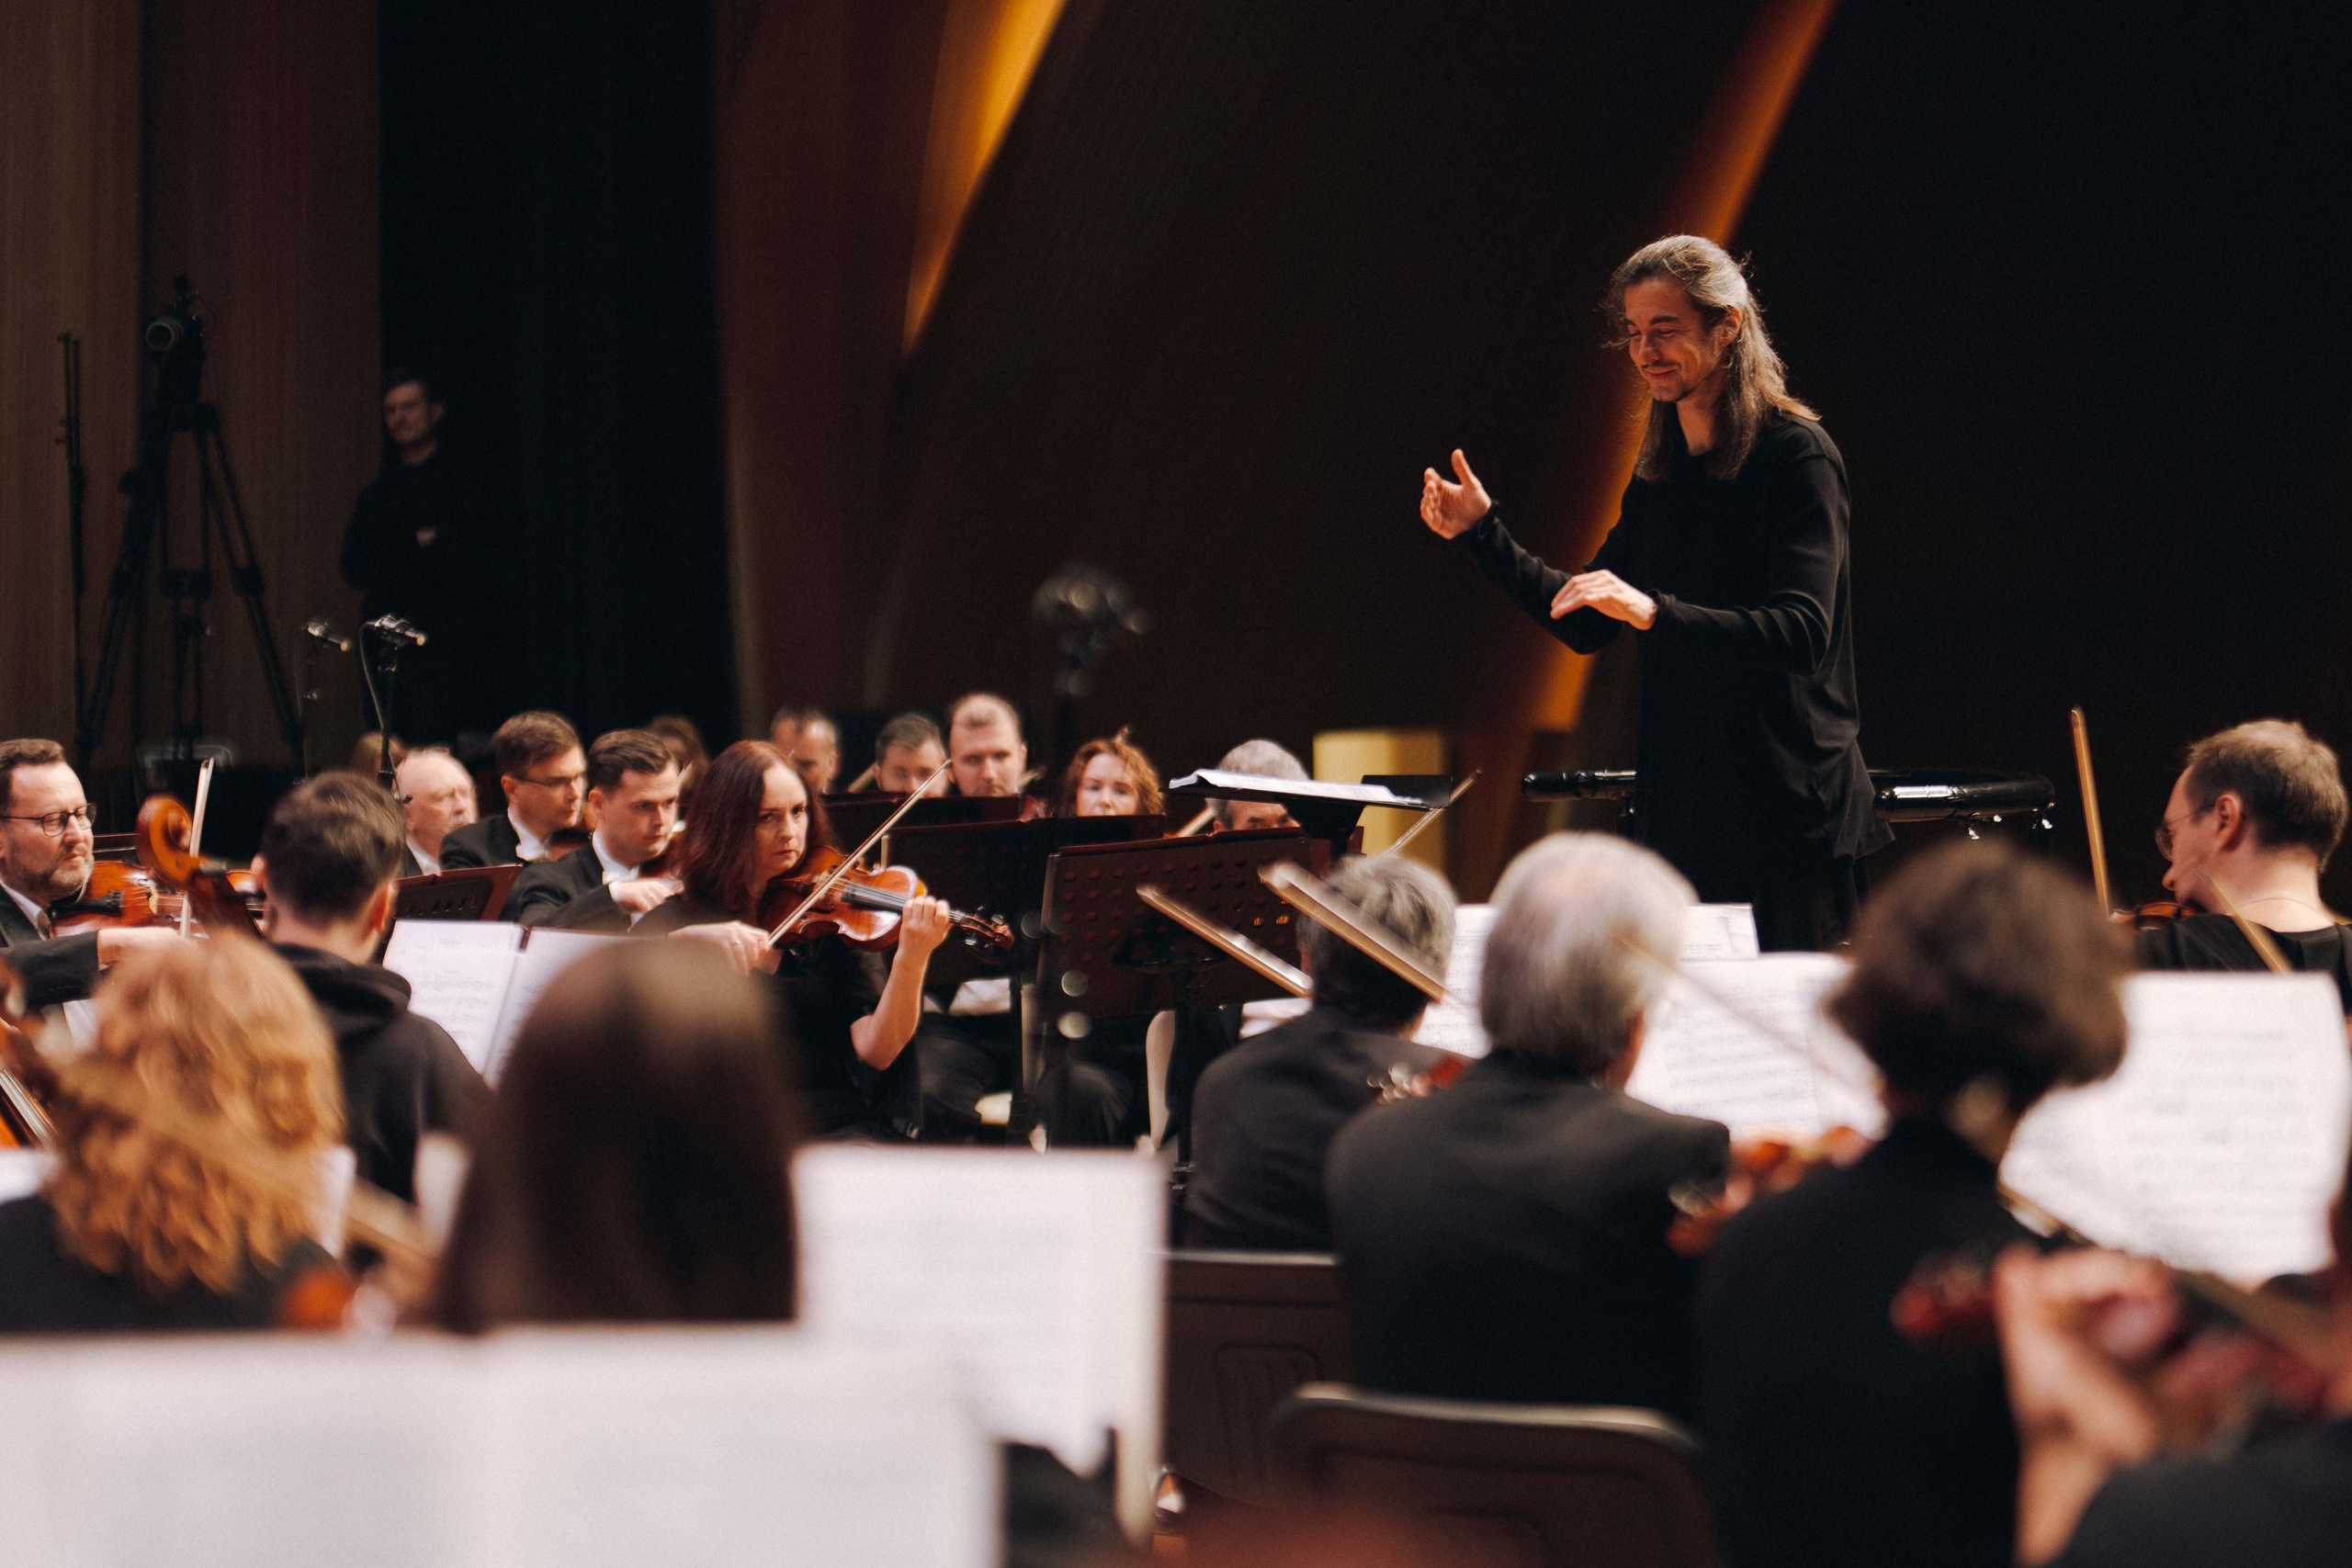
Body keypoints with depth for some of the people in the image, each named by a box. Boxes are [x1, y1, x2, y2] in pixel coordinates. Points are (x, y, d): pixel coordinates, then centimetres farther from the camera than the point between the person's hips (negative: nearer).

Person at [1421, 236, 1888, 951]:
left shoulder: (1796, 455, -11)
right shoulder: (1659, 471, 12)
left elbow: (1803, 633, -22)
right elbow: (1584, 623, 16)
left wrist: (1656, 612, -35)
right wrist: (1482, 534, 4)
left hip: (1792, 818, -7)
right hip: (1682, 819, 7)